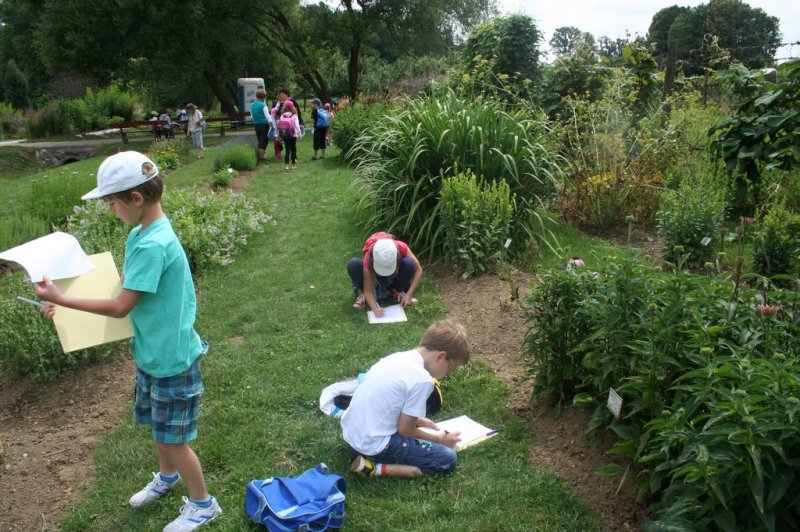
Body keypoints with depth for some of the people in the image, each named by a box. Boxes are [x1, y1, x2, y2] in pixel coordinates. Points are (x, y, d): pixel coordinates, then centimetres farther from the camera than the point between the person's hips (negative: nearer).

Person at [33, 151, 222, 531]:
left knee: (172, 436, 7)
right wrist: (66, 303, 2)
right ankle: (167, 476, 52)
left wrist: (60, 299, -18)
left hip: (171, 357, -9)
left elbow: (120, 307, -25)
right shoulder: (141, 234, 0)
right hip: (153, 352, 9)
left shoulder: (152, 246, -29)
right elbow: (126, 283, 9)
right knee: (157, 425, 26)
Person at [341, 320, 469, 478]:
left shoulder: (397, 357, 4)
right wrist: (439, 439, 5)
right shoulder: (422, 379, -19)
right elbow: (405, 430, -10)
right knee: (448, 459, 0)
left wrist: (416, 420, 19)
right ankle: (375, 468, -8)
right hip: (372, 445, -9)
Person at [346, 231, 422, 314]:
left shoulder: (401, 248, -35)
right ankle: (363, 294, -8)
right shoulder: (369, 259, -37)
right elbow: (368, 290, -32)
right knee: (353, 265, -34)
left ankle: (397, 292, -8)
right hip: (375, 278, -1)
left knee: (409, 263, -34)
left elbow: (418, 270, -23)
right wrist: (375, 308, -48)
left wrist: (409, 294, -29)